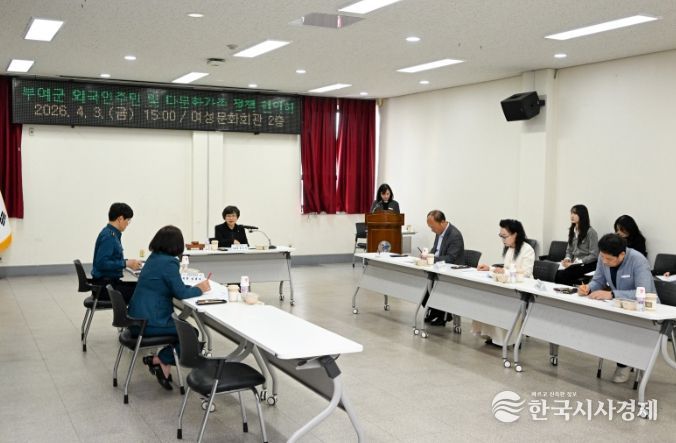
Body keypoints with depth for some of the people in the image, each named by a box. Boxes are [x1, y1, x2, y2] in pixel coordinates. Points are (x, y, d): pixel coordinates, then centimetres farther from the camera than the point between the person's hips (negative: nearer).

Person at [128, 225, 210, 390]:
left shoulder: (154, 258, 10)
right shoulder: (169, 262, -17)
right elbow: (181, 293, -16)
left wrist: (194, 287, 11)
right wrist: (200, 289, 1)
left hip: (139, 318, 9)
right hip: (149, 323, -9)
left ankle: (163, 364, 15)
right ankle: (160, 360, 6)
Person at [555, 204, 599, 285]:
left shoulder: (590, 232, -7)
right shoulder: (572, 231, 16)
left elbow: (594, 255, -11)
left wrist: (576, 263, -17)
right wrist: (567, 259, -3)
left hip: (587, 264, -6)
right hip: (574, 264, 6)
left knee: (562, 275, -34)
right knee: (557, 273, -29)